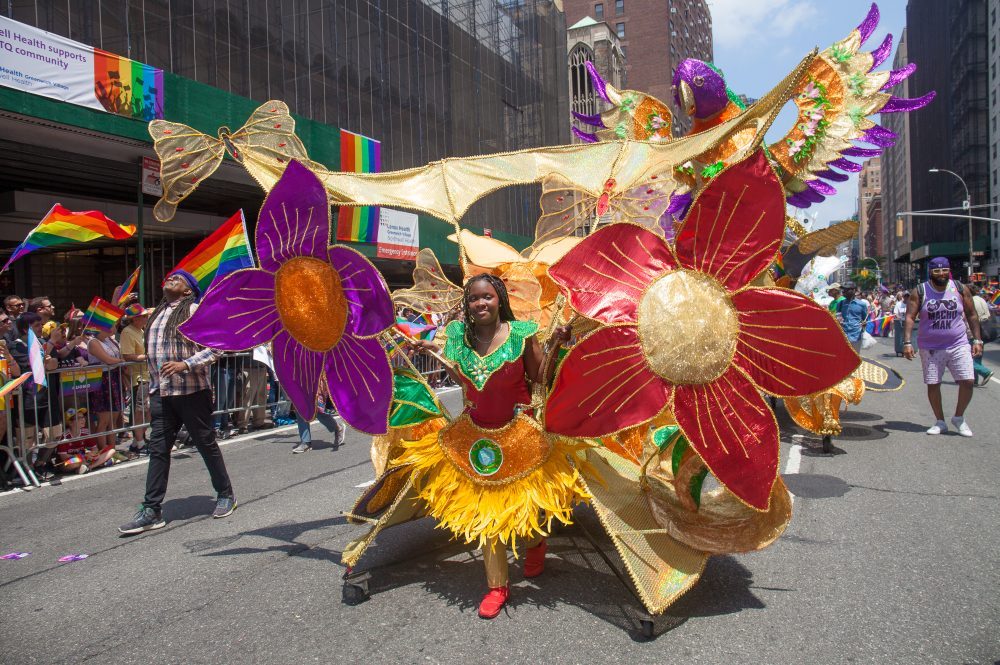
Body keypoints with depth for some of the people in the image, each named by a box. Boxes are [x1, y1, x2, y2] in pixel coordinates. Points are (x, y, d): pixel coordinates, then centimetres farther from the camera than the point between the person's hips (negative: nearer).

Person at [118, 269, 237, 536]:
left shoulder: (195, 311, -5)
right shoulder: (157, 314, 17)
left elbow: (215, 347, -11)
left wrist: (185, 365, -21)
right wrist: (152, 389, 21)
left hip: (191, 391, -6)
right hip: (161, 394, 6)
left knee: (207, 445, 4)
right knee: (157, 449, 4)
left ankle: (225, 495, 20)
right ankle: (151, 511, 8)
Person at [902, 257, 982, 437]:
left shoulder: (960, 289, 1)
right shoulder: (920, 291, -4)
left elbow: (972, 315, 9)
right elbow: (909, 317, -7)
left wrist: (977, 339, 4)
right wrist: (907, 343, -16)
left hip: (958, 345, 1)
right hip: (930, 348, -1)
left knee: (967, 381, -8)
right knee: (932, 385, 4)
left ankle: (959, 417, 15)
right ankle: (940, 422, 22)